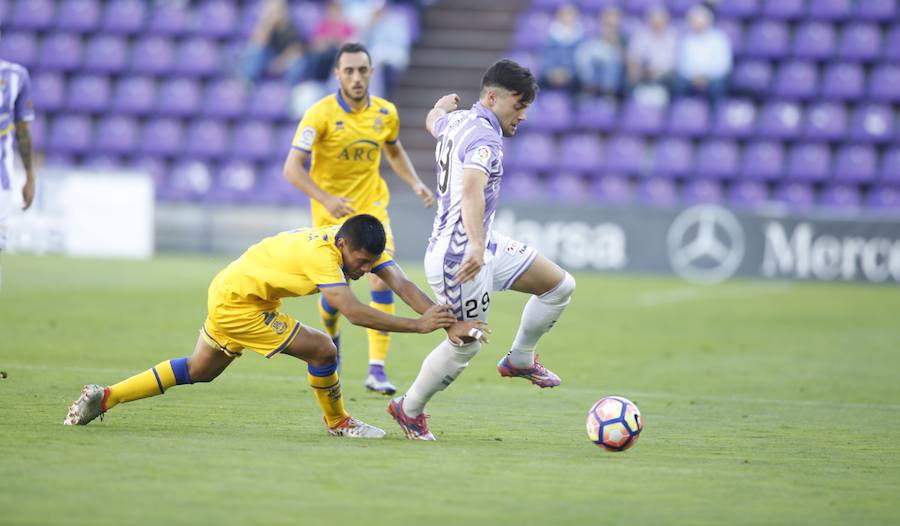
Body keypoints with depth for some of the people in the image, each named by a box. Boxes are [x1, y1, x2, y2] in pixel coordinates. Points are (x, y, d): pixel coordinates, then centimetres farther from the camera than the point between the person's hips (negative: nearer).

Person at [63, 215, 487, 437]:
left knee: (198, 371, 22)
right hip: (236, 302, -10)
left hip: (228, 291, 10)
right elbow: (355, 313, -40)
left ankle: (106, 396, 22)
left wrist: (450, 323, -28)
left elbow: (401, 283, -17)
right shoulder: (322, 256, -33)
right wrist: (420, 326, -42)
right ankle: (337, 423, 10)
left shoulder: (358, 244, -8)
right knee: (322, 349, -13)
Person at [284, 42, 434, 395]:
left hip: (372, 207, 3)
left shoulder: (385, 113, -2)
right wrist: (326, 199, -33)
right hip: (331, 213, -2)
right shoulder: (321, 114, -16)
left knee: (383, 281, -15)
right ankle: (330, 336, 36)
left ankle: (377, 370, -13)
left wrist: (415, 184, 3)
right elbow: (292, 168, -20)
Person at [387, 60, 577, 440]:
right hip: (458, 257, -11)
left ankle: (520, 360, 26)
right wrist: (476, 246, -54)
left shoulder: (457, 120, 7)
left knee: (561, 285, 9)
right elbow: (472, 190, -41)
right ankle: (409, 409, 20)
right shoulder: (484, 137, -23)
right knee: (466, 346, 1)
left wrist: (444, 104, 58)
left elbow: (434, 121, 34)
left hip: (486, 245, 11)